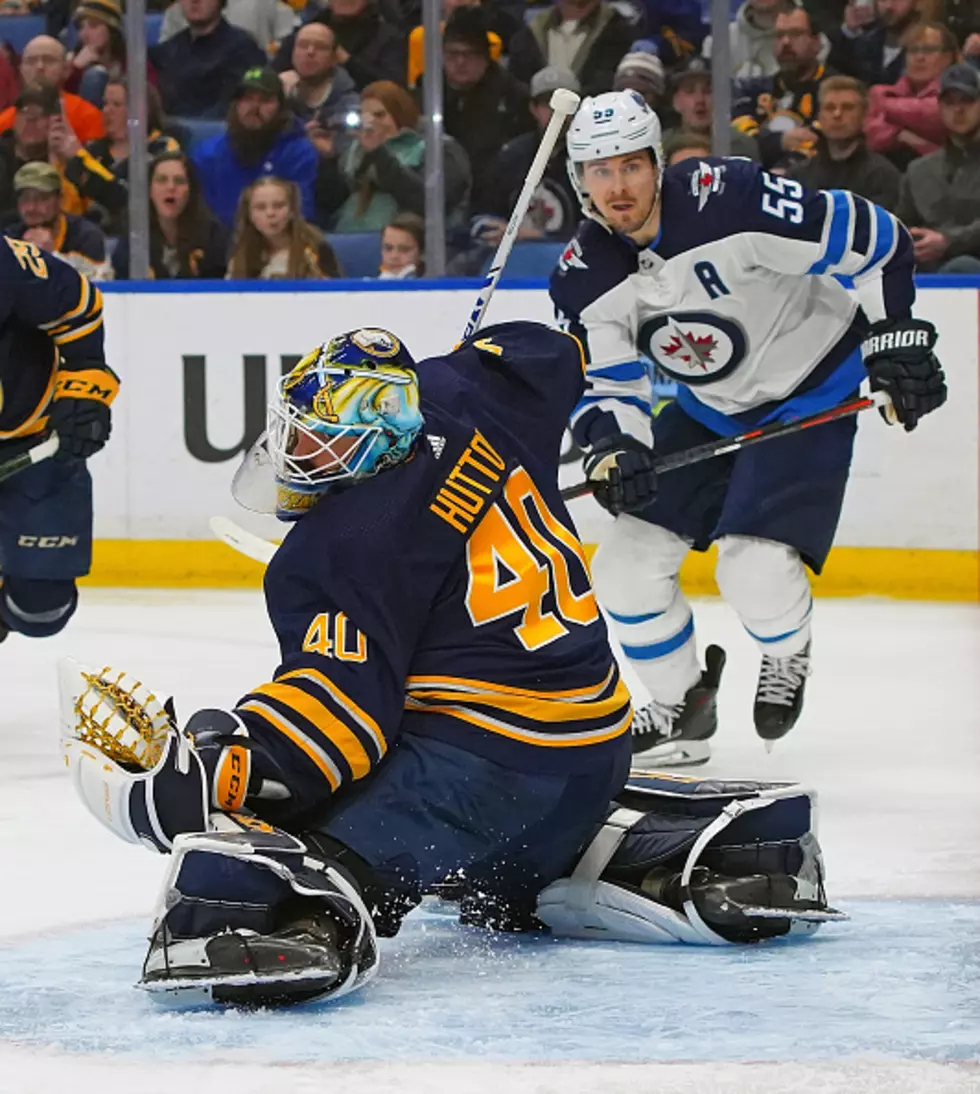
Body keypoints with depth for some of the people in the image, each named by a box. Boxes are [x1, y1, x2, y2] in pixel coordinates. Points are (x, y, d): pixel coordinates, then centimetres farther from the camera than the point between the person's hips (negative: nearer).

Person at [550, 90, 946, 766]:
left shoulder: (730, 200, -29)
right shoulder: (585, 277, -12)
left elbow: (876, 239, -22)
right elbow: (604, 383, -7)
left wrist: (895, 337, -22)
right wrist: (611, 446, -28)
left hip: (812, 393, -6)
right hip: (709, 408, 6)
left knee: (753, 566, -22)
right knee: (626, 567, -1)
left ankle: (788, 656, 14)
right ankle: (681, 712, 22)